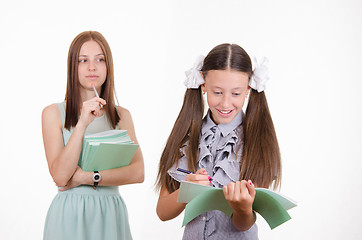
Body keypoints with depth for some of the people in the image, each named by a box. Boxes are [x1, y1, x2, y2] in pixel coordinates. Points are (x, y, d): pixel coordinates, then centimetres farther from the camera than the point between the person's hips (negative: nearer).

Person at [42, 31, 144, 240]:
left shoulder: (122, 116, 6)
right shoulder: (53, 113, -2)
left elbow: (138, 172, -4)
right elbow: (60, 176, -12)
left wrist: (87, 178, -13)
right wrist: (82, 124, -20)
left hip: (110, 214, 3)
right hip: (69, 214, -2)